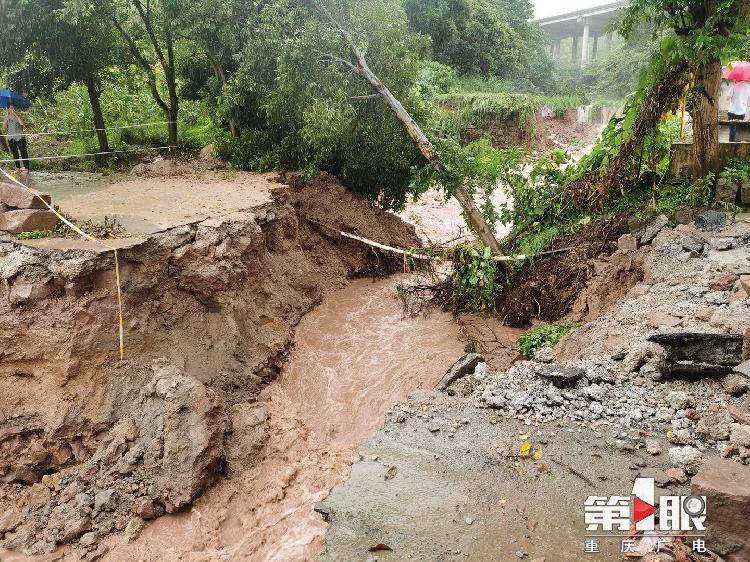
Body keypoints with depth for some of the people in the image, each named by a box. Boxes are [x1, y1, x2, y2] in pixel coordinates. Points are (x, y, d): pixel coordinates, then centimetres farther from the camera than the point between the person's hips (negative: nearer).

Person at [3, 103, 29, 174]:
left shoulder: (17, 116, -3)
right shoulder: (7, 117, 10)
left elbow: (21, 123, -22)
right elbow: (4, 127, 4)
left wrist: (15, 114, -19)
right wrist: (7, 118, -6)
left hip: (19, 137, -5)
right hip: (11, 138, 5)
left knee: (23, 152, -6)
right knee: (15, 153, 10)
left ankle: (26, 168, -5)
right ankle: (18, 168, 19)